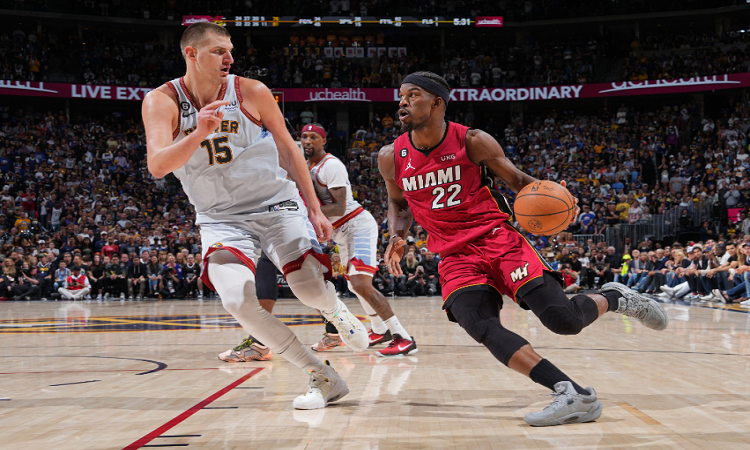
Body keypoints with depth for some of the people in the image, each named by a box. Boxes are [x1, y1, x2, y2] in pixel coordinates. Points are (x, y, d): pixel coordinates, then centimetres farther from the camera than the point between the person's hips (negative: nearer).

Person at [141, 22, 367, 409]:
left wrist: (314, 209, 6)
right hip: (220, 217, 0)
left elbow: (288, 149, 5)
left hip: (276, 204, 0)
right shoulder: (162, 102, -8)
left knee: (311, 291, -15)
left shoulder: (252, 92, -6)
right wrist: (200, 133, -38)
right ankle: (322, 378, -9)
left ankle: (334, 309, 28)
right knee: (236, 300, -23)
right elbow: (157, 166, -21)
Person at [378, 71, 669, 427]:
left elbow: (517, 179, 6)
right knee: (480, 326, -28)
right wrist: (397, 237, -1)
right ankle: (573, 395, -29)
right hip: (455, 257, 2)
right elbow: (398, 203, 21)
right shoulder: (391, 158, 1)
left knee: (562, 318, -17)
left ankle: (613, 297, 19)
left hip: (498, 238, -2)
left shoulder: (472, 142, -6)